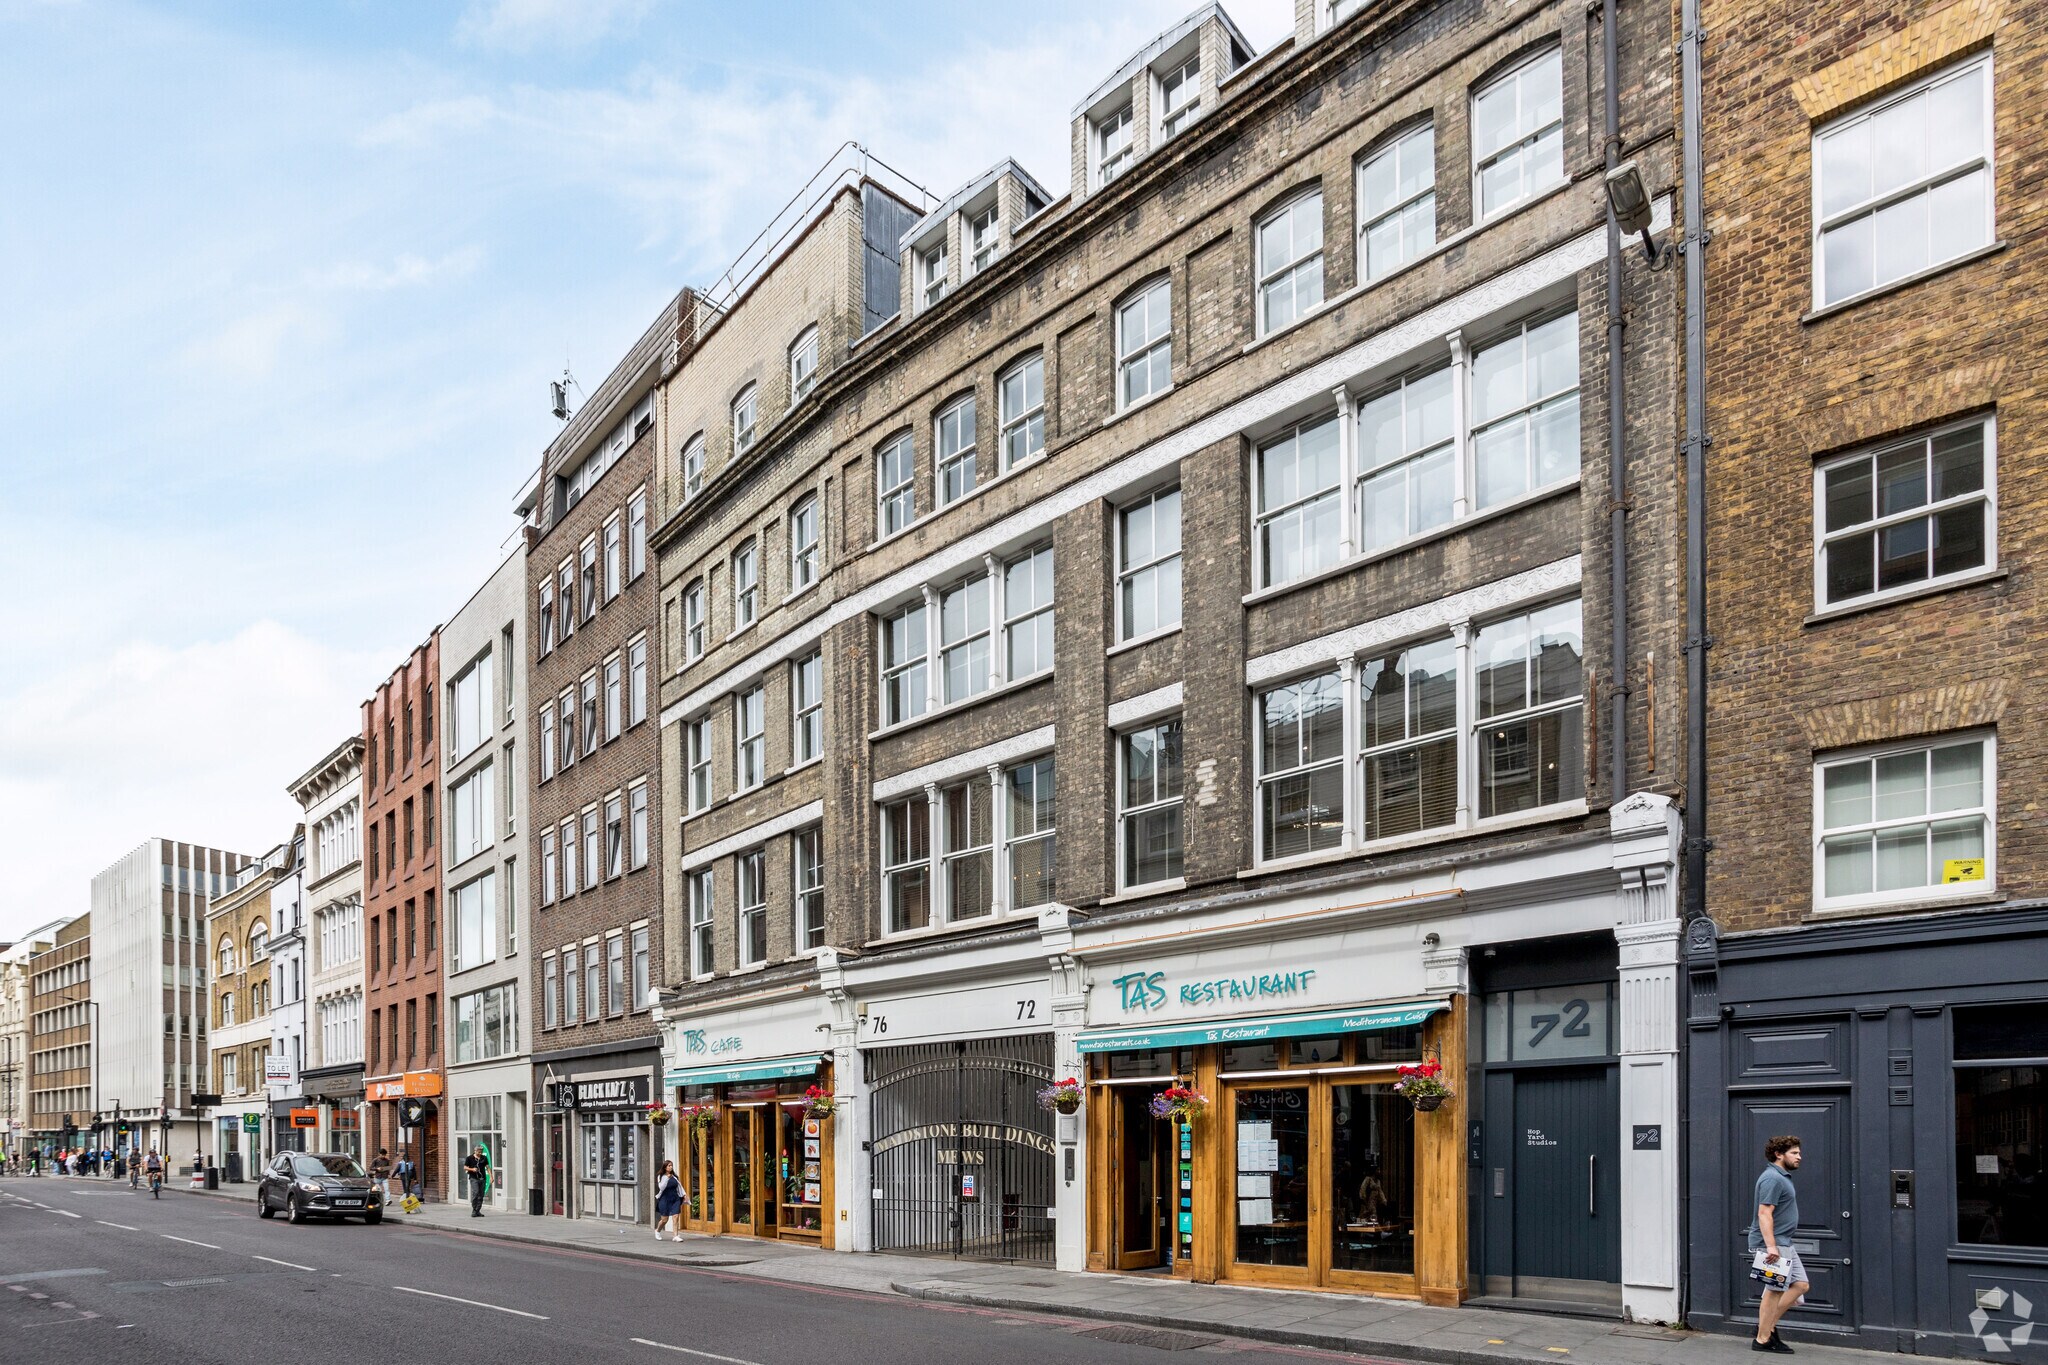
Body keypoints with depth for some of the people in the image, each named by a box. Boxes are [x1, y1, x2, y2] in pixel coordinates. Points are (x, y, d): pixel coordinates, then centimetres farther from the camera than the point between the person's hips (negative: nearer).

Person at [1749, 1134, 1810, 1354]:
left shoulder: (1783, 1177, 16)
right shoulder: (1772, 1179, -17)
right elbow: (1764, 1214, -23)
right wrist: (1771, 1246, -28)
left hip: (1784, 1244, 11)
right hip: (1772, 1244, -11)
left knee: (1800, 1284, 11)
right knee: (1774, 1291, -5)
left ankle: (1768, 1325, 15)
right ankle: (1762, 1340, 2)